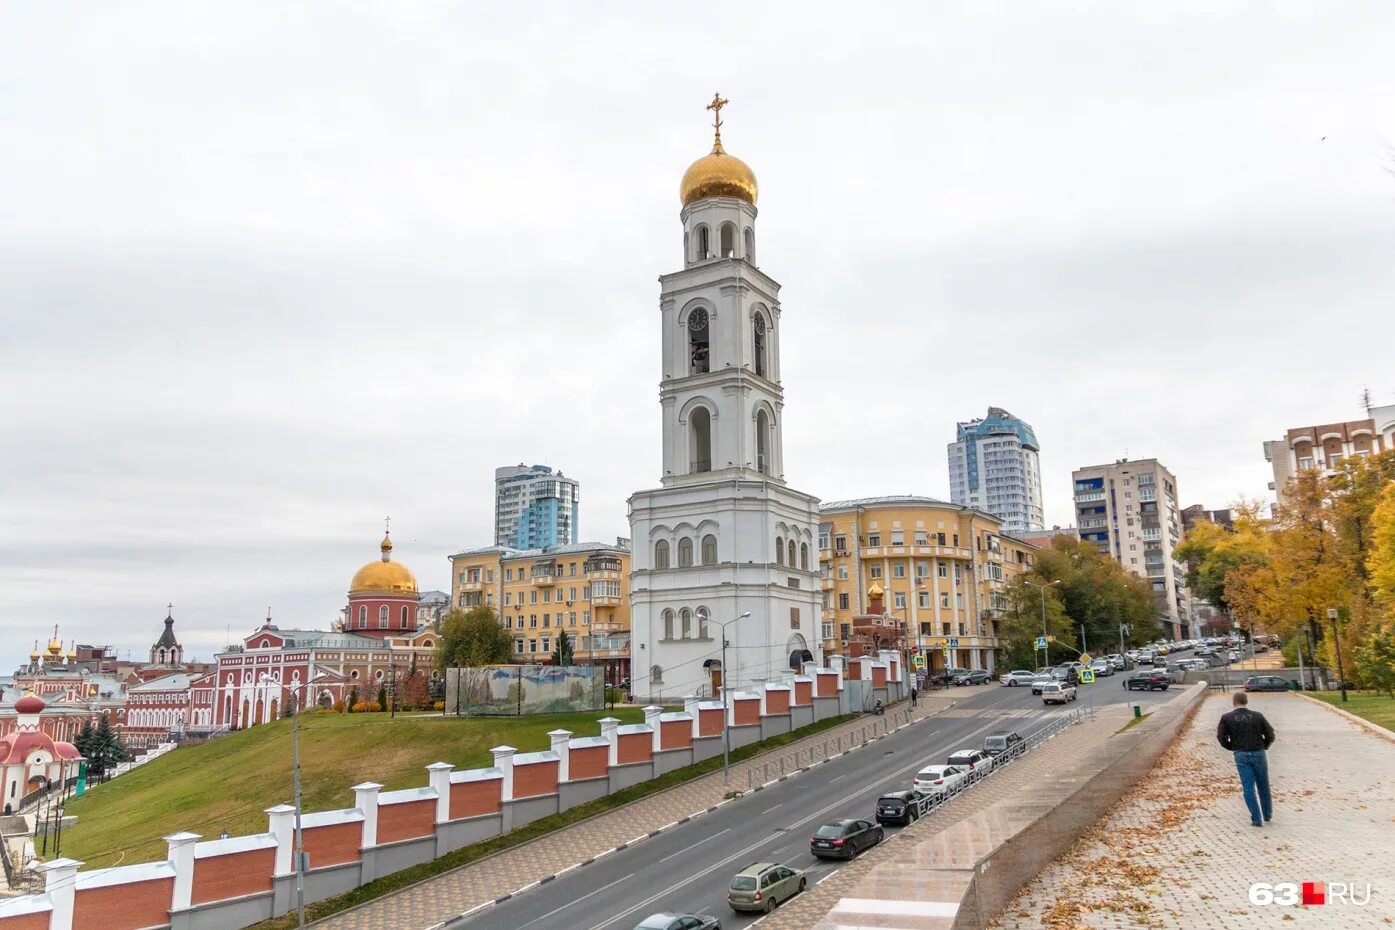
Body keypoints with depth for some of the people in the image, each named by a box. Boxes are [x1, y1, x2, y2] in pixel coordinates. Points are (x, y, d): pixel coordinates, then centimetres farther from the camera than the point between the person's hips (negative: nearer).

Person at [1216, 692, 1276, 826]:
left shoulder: (1227, 718, -2)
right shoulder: (1257, 716, 0)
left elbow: (1221, 737, -7)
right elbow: (1270, 734, -1)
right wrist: (1263, 747, 14)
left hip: (1241, 755, -1)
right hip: (1259, 754, 1)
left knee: (1248, 787, 1)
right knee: (1263, 786, 17)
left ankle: (1256, 819, -3)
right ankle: (1268, 814, 31)